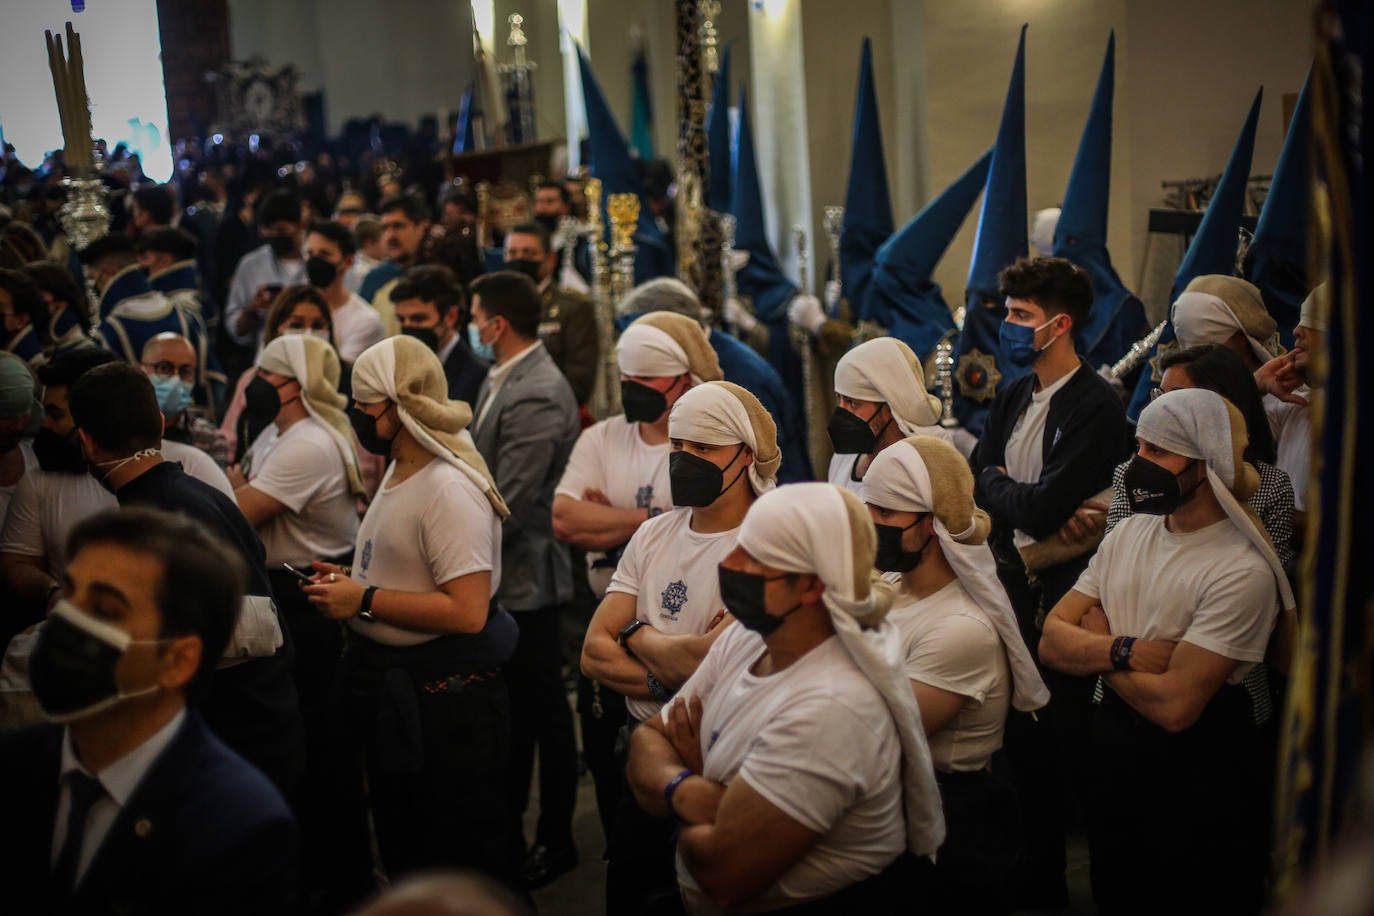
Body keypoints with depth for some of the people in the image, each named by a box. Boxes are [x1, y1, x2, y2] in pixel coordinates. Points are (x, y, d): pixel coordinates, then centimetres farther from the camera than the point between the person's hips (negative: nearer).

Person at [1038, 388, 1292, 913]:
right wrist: (1124, 650, -22)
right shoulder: (1129, 534, 2)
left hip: (1198, 775, -6)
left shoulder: (1241, 571, -21)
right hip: (1114, 752, 6)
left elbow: (1174, 705, -26)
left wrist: (1095, 644, -11)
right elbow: (1052, 642, -3)